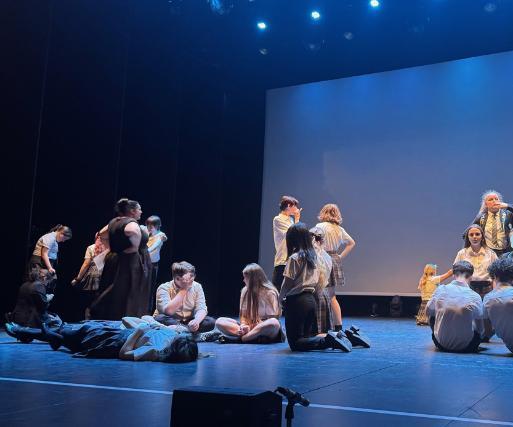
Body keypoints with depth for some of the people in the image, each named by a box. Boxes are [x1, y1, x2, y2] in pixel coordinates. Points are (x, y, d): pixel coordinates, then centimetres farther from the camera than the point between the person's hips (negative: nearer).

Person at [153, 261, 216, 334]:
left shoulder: (197, 287, -4)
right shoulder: (164, 288, -16)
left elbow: (201, 309, -13)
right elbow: (168, 311, -30)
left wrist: (196, 321, -36)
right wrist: (183, 290, -29)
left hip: (188, 322, 3)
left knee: (211, 321, -19)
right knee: (160, 319, -35)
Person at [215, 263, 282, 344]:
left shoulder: (270, 293, -7)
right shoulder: (245, 291, 7)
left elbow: (272, 320, -11)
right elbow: (243, 314, 7)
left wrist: (251, 328, -20)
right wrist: (243, 325, -15)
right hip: (249, 327, 5)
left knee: (274, 323, -40)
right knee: (219, 321, -13)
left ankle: (241, 338, -28)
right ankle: (253, 336, -27)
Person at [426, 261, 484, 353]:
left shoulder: (440, 290, -11)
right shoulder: (475, 297, -15)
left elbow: (428, 311, 7)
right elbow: (481, 328, -3)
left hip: (441, 344, 1)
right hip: (466, 347, -1)